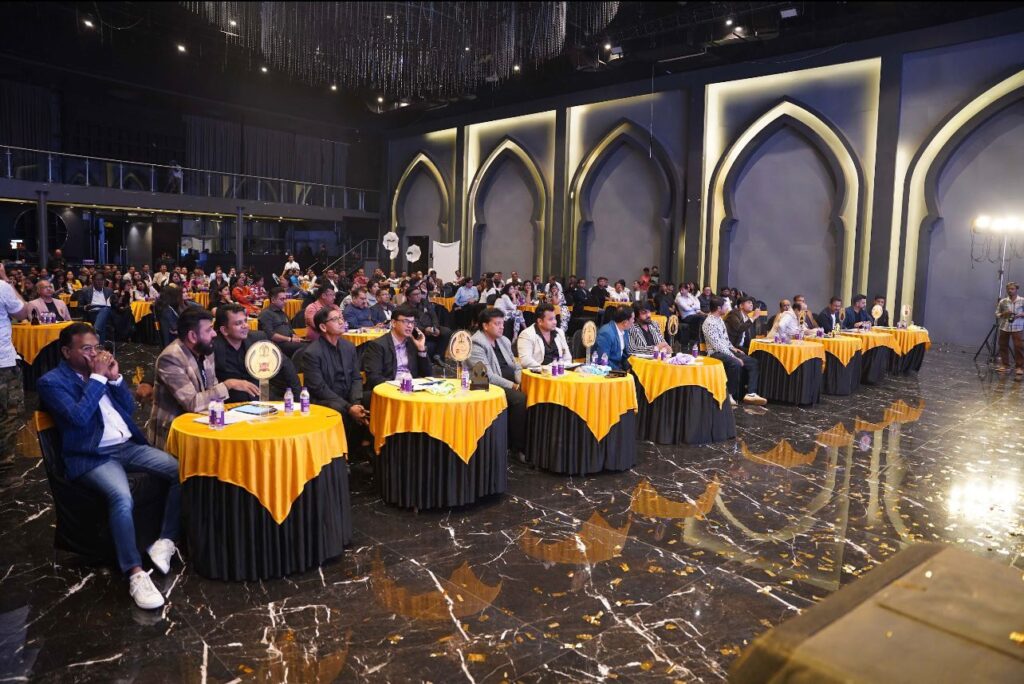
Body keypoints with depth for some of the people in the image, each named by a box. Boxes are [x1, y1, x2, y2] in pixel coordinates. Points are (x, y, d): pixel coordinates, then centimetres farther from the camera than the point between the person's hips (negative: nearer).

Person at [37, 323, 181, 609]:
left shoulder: (101, 369, 15)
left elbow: (130, 408, 15)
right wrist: (98, 378, -13)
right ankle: (135, 572, -27)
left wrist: (115, 377, 1)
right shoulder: (51, 382, -2)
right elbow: (79, 417, -18)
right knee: (122, 497, -35)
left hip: (128, 446, 6)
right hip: (91, 457, -6)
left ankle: (165, 541, -6)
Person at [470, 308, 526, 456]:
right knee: (520, 399, -30)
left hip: (512, 383, 7)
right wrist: (512, 386, -20)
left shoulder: (504, 340, 16)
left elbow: (516, 366, 18)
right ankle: (517, 447, -15)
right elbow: (488, 377, -18)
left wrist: (521, 382, -3)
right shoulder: (476, 345, -9)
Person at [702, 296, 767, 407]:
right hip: (716, 353, -10)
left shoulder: (719, 319, 13)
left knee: (752, 362, -3)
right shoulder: (709, 323, -17)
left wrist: (733, 348, 8)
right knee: (736, 364, -36)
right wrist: (734, 357, -23)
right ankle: (729, 394, -20)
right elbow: (717, 346, -23)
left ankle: (751, 394, -11)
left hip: (726, 350, 10)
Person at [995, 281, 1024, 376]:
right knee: (1003, 346, 8)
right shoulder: (1002, 301, 5)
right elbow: (997, 314, 8)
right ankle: (1005, 365, 20)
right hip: (1004, 328, 3)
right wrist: (1003, 314, -11)